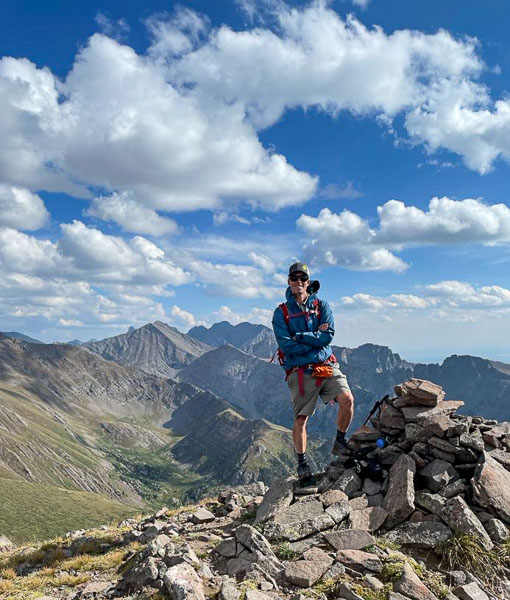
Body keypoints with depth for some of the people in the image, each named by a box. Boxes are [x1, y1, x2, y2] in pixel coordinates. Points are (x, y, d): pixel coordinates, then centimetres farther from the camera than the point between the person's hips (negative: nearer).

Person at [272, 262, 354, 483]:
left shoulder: (321, 306, 7)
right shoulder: (281, 313, 2)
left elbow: (328, 336, -7)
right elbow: (286, 345, -11)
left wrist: (300, 336, -12)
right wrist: (315, 338, -9)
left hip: (327, 365, 2)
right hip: (300, 371, -1)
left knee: (347, 399, -19)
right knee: (300, 419, 1)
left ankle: (339, 443, 6)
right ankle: (302, 463, 23)